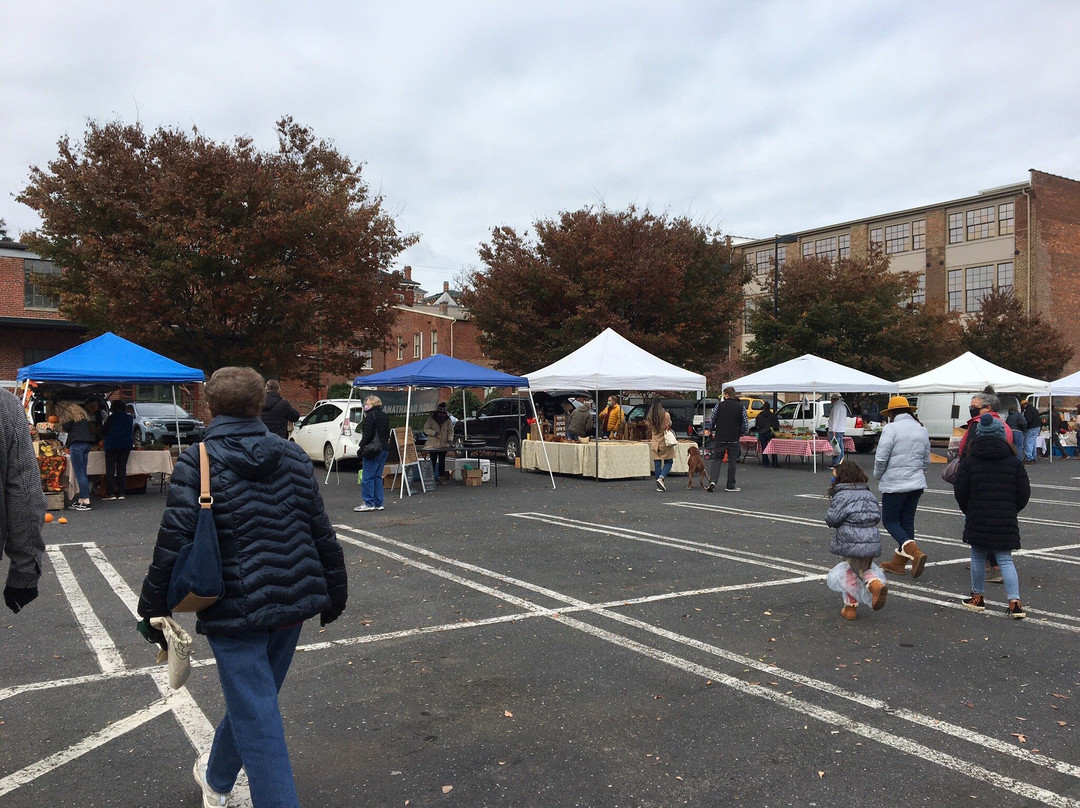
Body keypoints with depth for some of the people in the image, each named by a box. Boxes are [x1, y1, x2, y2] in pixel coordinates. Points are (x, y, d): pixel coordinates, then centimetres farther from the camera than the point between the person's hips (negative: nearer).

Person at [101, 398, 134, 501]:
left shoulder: (112, 417, -7)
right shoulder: (130, 418, 6)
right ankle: (121, 493, 4)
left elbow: (104, 432, -1)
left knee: (110, 469, -1)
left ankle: (110, 493, -7)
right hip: (126, 445, 4)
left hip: (112, 445, -4)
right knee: (122, 469, 7)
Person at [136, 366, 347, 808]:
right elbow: (321, 532, 8)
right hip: (292, 602, 6)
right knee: (251, 700, 25)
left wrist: (152, 608, -4)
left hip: (235, 609, -6)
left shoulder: (197, 461, -10)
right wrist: (335, 590, 18)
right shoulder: (293, 456, 4)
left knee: (257, 717, 1)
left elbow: (173, 541, -15)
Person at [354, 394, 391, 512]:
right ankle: (378, 503, 13)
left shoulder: (370, 416, -10)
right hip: (384, 449, 9)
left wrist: (361, 447, -11)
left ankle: (369, 503, -4)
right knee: (378, 476, 13)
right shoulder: (384, 416, 15)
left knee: (368, 477, -4)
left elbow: (367, 434, -16)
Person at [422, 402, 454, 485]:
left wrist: (450, 439, -17)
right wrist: (434, 433, -20)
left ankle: (442, 478, 15)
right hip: (433, 445, -2)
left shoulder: (448, 419, 2)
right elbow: (426, 429, -4)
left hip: (444, 445, 2)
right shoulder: (431, 418, -5)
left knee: (442, 462, 8)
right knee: (433, 462, 1)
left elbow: (450, 431, 2)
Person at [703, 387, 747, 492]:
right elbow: (745, 425, -1)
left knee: (716, 459, 7)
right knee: (732, 462, 7)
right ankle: (730, 486, 10)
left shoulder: (719, 405, -2)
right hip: (734, 439, 0)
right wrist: (741, 433, 18)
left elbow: (711, 420, 0)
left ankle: (713, 481, -11)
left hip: (720, 438, 0)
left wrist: (711, 430, 18)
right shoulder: (741, 407, -1)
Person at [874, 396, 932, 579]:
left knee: (889, 520, 2)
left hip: (895, 483, -7)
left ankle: (915, 552, -16)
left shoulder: (891, 428, -12)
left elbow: (881, 458, -15)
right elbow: (926, 460, 15)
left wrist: (878, 476, 2)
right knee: (907, 521, 12)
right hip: (916, 483, 7)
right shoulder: (922, 430, 10)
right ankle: (899, 562, 19)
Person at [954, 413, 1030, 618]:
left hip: (977, 518, -1)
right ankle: (1015, 602, -3)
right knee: (1005, 559, 4)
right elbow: (1024, 493, 3)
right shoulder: (1014, 462, 0)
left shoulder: (969, 461, -4)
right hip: (1005, 521, 1)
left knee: (978, 556, 12)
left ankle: (977, 597, 22)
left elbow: (960, 491, -3)